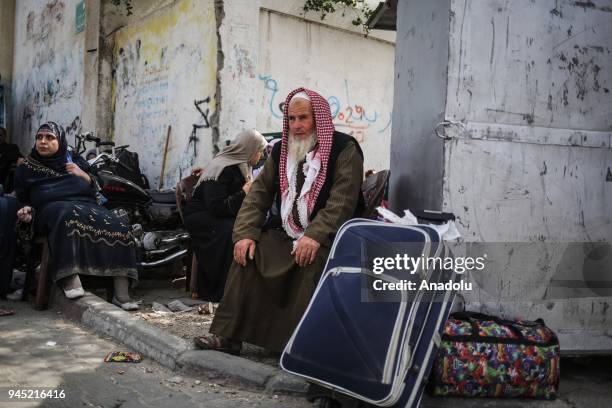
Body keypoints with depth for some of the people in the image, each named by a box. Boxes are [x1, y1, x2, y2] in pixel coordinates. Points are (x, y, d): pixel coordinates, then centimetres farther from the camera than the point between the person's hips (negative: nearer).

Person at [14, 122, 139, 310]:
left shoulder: (74, 160, 22)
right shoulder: (26, 168, 18)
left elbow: (97, 185, 23)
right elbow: (21, 197, 22)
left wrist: (83, 175, 2)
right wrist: (26, 209, -1)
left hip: (86, 205, 3)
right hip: (53, 208, -3)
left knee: (118, 228, -27)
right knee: (69, 217, -43)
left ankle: (121, 294, -31)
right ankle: (70, 279, -52)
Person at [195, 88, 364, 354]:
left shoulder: (345, 149, -7)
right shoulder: (282, 150, 12)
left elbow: (342, 200, -19)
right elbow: (259, 193, 7)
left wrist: (315, 236, -32)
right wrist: (246, 233, -8)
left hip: (327, 238, -6)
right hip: (285, 235, 6)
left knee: (313, 262, -34)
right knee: (247, 253, -13)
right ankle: (228, 335, -11)